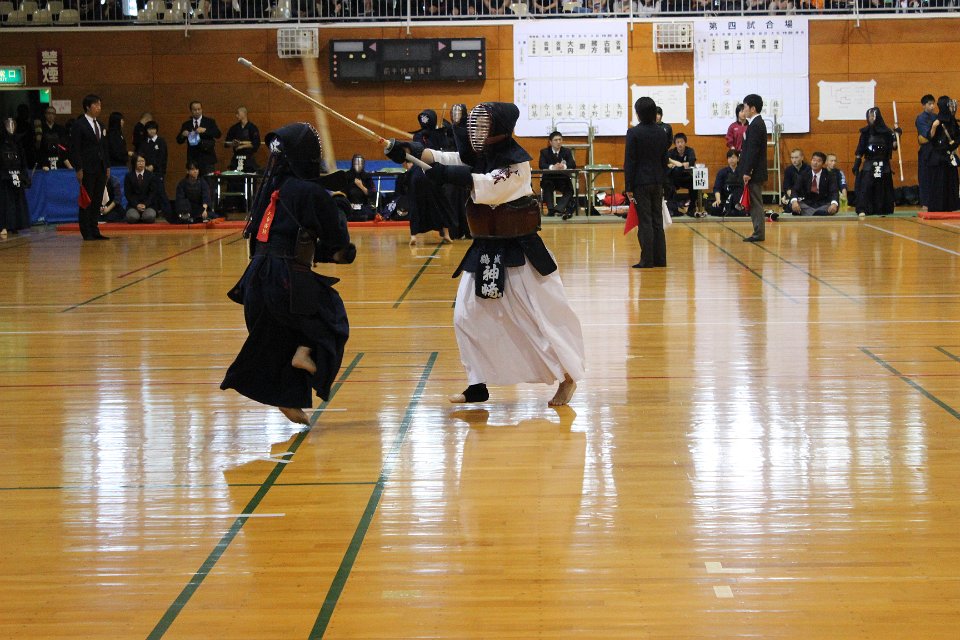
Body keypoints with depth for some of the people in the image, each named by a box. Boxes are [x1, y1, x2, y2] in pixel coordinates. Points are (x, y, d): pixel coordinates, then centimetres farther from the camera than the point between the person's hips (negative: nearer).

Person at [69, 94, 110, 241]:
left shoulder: (99, 125, 16)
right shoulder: (78, 125, -7)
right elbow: (75, 149, -10)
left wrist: (107, 167, 14)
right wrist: (79, 169, -15)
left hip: (100, 169, 7)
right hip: (87, 169, -7)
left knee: (97, 201, 7)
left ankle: (94, 231, 12)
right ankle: (87, 233, 1)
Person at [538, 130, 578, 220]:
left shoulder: (567, 151, 5)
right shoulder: (544, 152, 2)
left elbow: (573, 165, -10)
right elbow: (541, 165, -15)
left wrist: (564, 166, -34)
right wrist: (552, 167, -36)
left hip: (563, 179, 1)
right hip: (549, 179, -1)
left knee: (569, 190, -27)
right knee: (546, 186, -34)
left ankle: (559, 208, -38)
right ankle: (551, 209, -39)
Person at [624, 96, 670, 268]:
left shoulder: (634, 133, -11)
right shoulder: (661, 133, 7)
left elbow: (629, 162, -10)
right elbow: (664, 160, 12)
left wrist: (628, 187, -7)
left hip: (641, 183, -5)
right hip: (657, 182, 5)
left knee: (645, 222, -3)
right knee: (657, 221, 9)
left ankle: (647, 260, -3)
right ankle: (660, 259, 11)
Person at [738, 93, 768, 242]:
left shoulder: (755, 125, -17)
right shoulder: (758, 123, 15)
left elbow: (752, 150, -21)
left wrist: (747, 172, -21)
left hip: (754, 173, -10)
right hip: (756, 172, 10)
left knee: (755, 202, -6)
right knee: (755, 203, 12)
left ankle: (759, 234, -3)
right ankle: (758, 233, 15)